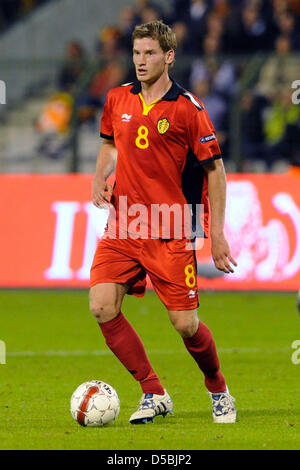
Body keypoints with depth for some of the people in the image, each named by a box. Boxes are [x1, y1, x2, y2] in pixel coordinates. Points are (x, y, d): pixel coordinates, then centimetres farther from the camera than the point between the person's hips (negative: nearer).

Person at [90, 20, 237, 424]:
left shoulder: (187, 109, -8)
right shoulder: (118, 100, 7)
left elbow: (214, 169, -3)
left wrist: (217, 233, -7)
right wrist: (100, 178, 5)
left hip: (170, 233, -4)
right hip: (122, 225, 4)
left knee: (185, 325, -4)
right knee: (102, 307, -13)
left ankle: (219, 392, 24)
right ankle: (154, 394, 1)